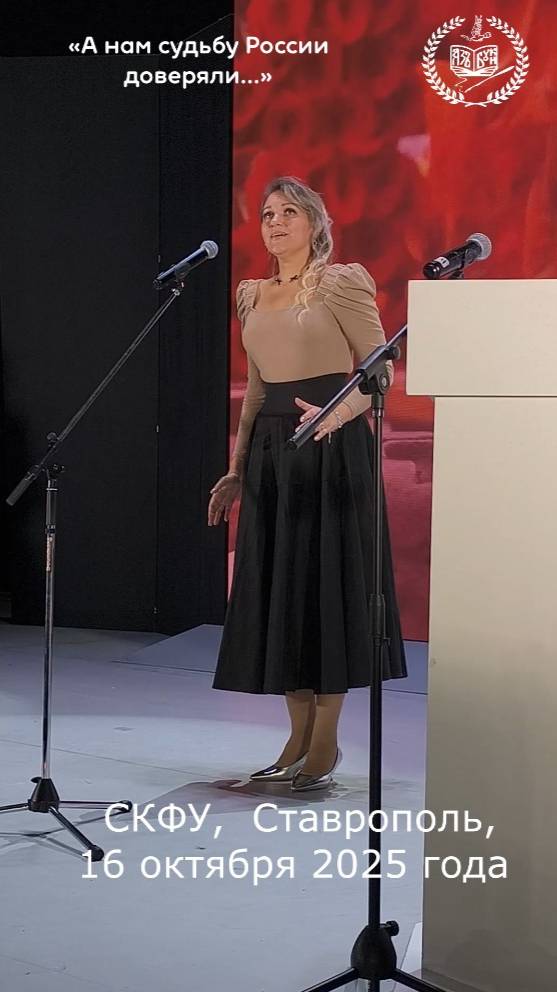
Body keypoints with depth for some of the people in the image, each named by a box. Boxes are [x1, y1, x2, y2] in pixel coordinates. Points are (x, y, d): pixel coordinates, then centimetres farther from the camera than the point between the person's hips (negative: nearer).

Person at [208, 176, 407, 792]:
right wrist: (237, 469, 18)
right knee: (276, 586, 6)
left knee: (326, 582, -4)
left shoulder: (342, 284, -4)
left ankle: (326, 744, 4)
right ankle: (299, 737, 16)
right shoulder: (252, 296, 15)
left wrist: (336, 415, -25)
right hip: (270, 454, 7)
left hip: (331, 451, -6)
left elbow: (378, 371, -6)